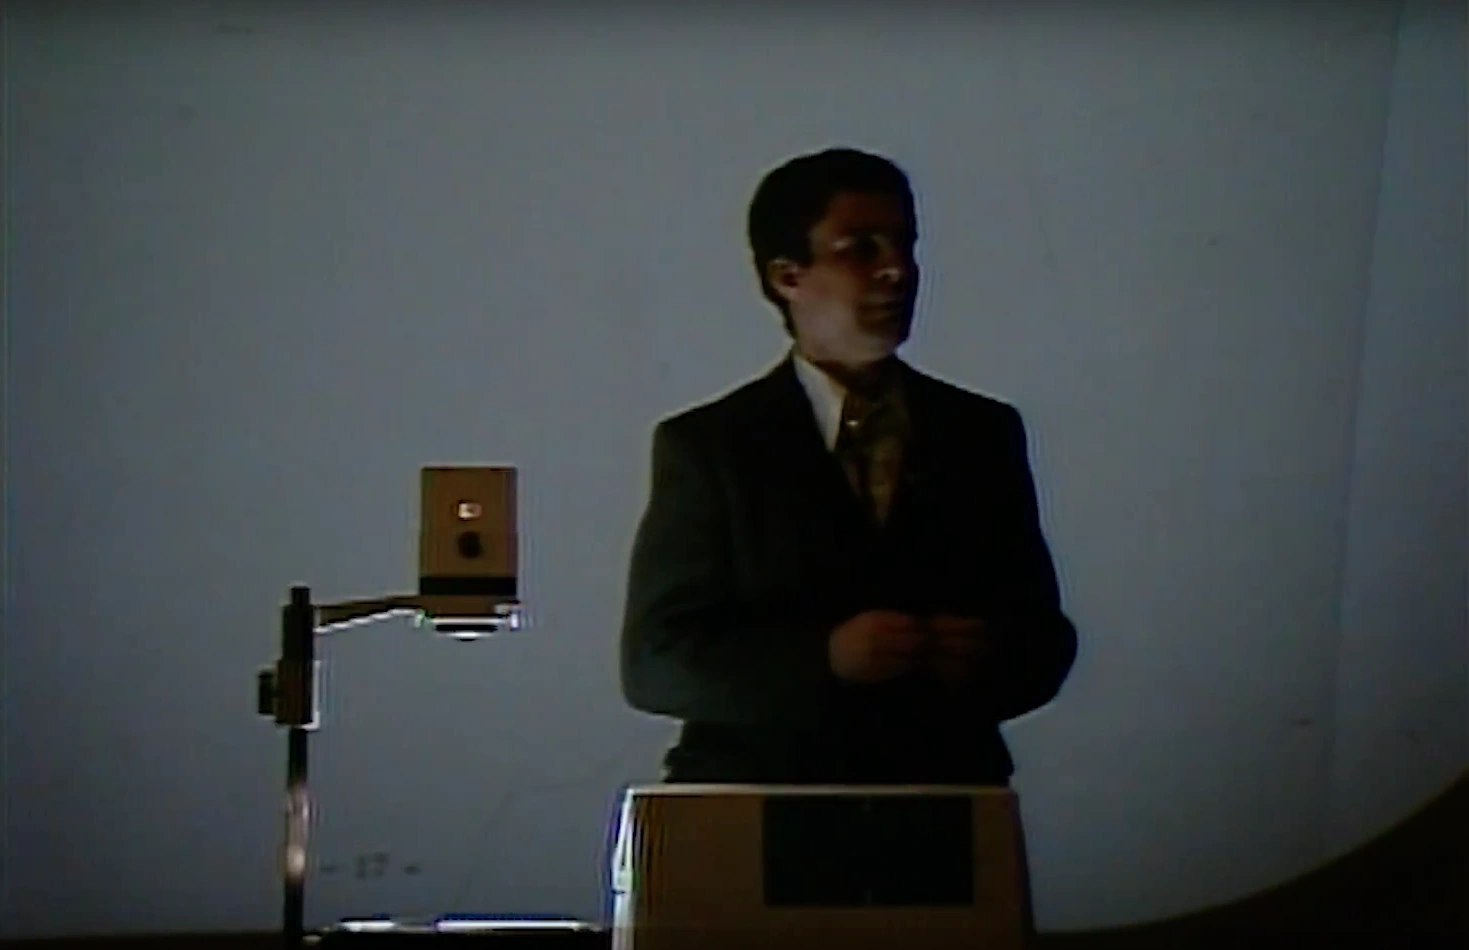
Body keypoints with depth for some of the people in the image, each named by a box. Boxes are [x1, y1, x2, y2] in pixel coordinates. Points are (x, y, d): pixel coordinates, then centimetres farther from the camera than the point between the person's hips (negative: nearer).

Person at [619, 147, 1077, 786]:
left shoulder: (982, 433, 13)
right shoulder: (706, 444, 4)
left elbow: (1045, 640, 15)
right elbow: (654, 661, -2)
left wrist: (989, 661, -7)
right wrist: (827, 658, -14)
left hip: (944, 802, 2)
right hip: (757, 806, -2)